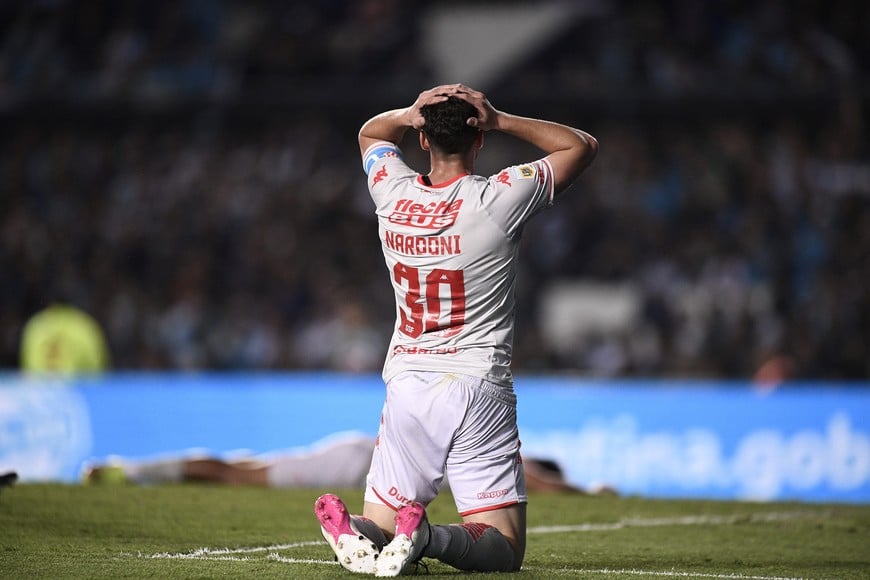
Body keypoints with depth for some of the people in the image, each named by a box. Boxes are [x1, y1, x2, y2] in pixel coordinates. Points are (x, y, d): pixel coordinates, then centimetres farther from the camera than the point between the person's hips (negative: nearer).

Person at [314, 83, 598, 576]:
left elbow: (370, 132, 25)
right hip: (479, 390, -3)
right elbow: (583, 146, 6)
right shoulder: (499, 199, -9)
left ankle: (356, 533, -21)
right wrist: (500, 121, 0)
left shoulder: (394, 195, 1)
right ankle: (426, 537, -29)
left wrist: (410, 114, 4)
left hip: (407, 386, 3)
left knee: (379, 524, 13)